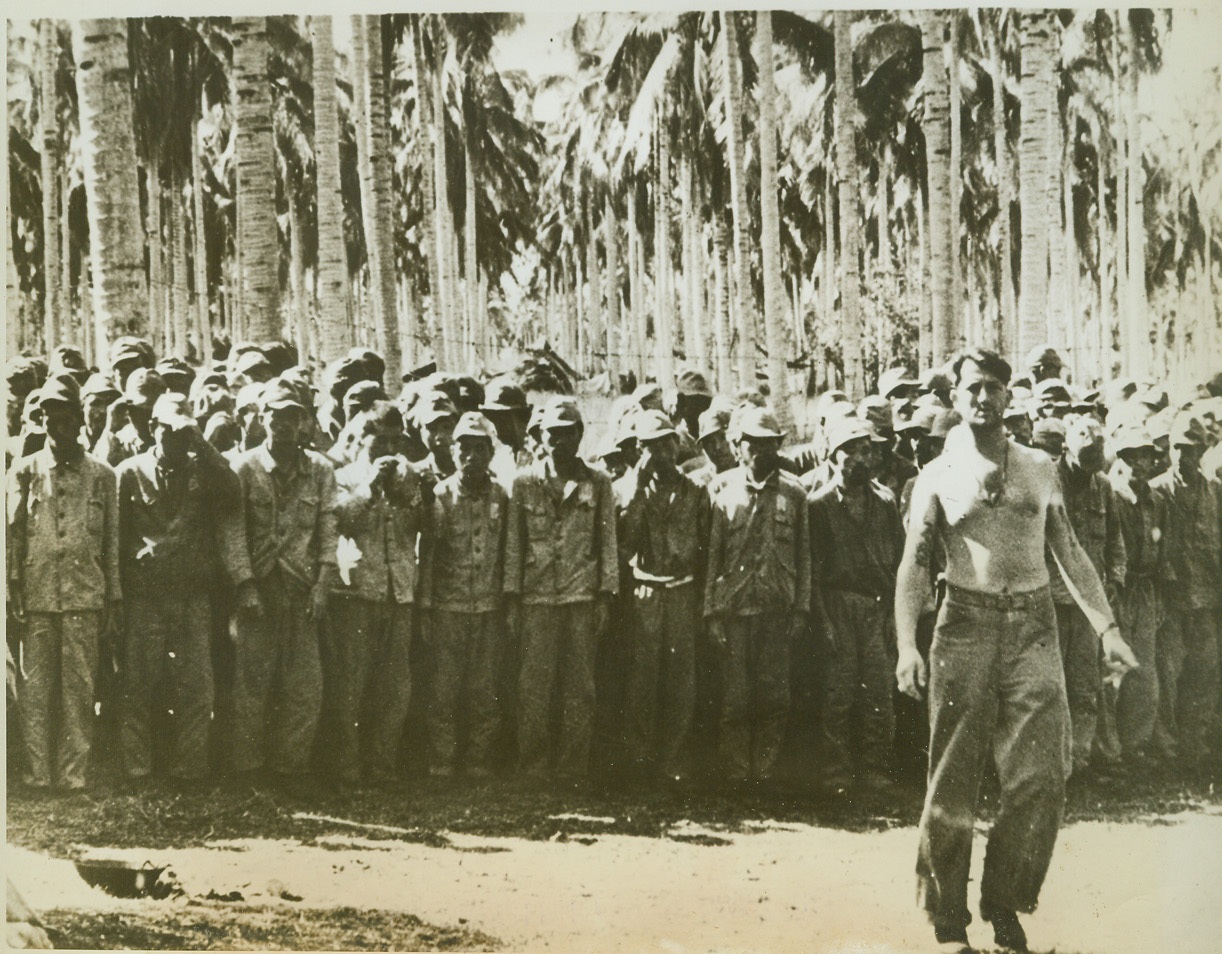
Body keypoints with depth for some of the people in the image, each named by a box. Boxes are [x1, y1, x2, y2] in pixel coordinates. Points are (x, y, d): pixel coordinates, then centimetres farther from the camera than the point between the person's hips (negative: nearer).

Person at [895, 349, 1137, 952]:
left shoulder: (1039, 470, 14)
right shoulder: (938, 477, 6)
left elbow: (1071, 554, 14)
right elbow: (913, 564, -2)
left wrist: (1105, 626, 4)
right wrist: (906, 643, -15)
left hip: (1034, 629, 2)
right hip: (966, 626, -2)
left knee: (1042, 778, -3)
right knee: (954, 780, 1)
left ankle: (1004, 904, 14)